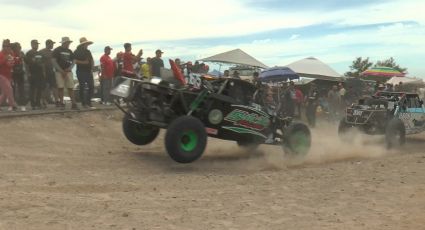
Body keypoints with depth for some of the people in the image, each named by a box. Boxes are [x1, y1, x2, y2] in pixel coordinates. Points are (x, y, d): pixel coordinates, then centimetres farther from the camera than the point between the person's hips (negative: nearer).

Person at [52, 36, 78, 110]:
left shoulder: (69, 51, 14)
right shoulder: (57, 50, 0)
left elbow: (73, 62, 14)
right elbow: (54, 61, -5)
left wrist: (69, 69, -5)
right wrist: (61, 71, -11)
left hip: (68, 71, 4)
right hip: (59, 71, -4)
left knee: (70, 88, -3)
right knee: (60, 87, -5)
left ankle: (73, 104, -6)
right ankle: (61, 103, 2)